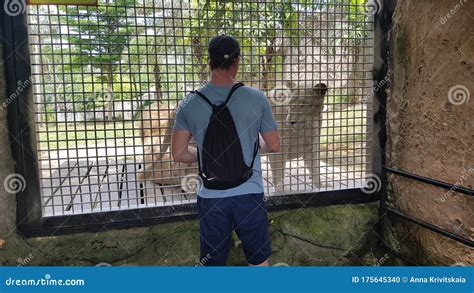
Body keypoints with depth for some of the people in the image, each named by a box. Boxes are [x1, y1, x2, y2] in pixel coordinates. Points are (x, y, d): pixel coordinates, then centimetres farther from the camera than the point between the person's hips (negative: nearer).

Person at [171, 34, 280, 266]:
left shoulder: (190, 103, -6)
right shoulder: (256, 99, -9)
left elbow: (178, 153, -4)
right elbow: (274, 146, -2)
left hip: (211, 197, 1)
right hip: (250, 194, 0)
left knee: (213, 262, 17)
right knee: (259, 259, 19)